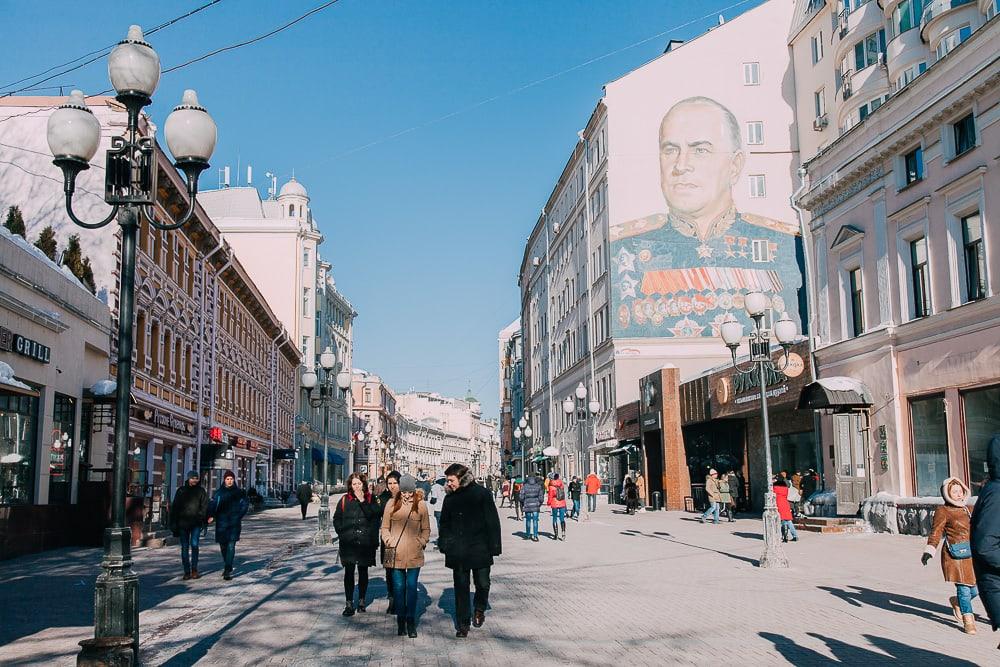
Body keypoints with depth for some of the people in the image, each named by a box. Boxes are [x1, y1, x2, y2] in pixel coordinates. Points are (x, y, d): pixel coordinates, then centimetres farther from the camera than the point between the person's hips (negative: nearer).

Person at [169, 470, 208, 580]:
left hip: (196, 523, -1)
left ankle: (194, 570, 3)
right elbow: (175, 507, 7)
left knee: (194, 545, -7)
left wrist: (200, 516, -10)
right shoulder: (181, 491, 8)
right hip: (183, 522, 1)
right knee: (184, 547, 3)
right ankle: (187, 571, 8)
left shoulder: (201, 491, 7)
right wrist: (174, 523, 1)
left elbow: (204, 506, 5)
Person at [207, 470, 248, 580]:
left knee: (231, 546, -10)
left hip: (234, 523, -2)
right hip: (221, 522, 2)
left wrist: (239, 516, 0)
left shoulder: (239, 492, 5)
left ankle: (228, 570, -12)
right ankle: (227, 566, 29)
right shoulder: (219, 492, 5)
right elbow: (212, 504, -4)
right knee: (223, 546, 9)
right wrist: (211, 516, -19)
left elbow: (245, 504, 10)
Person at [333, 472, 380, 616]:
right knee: (349, 572, -1)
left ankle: (362, 600, 21)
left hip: (365, 542, 0)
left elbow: (373, 516, -10)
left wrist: (362, 501, -15)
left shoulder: (370, 499, 4)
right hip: (348, 542, 0)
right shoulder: (344, 500, 6)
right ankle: (349, 603, 4)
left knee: (363, 571, 10)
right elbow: (336, 519, 11)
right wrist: (342, 533, 0)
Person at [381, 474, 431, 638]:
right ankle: (401, 621, 16)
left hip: (414, 554, 0)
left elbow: (426, 529, 12)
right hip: (396, 554, 0)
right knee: (399, 587, 5)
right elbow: (384, 528, 9)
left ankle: (411, 622, 11)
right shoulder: (392, 504, 4)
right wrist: (389, 542, -3)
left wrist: (422, 543, -1)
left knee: (412, 586, 1)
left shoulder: (421, 505, 4)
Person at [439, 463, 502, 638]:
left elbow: (492, 521, -4)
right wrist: (445, 545, 5)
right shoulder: (450, 498, 7)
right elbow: (444, 523, 16)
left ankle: (480, 609, 30)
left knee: (483, 584, -1)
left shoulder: (481, 493, -5)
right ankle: (463, 625, 15)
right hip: (457, 552, 3)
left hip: (479, 549, -3)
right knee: (461, 588, 6)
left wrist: (494, 547, -7)